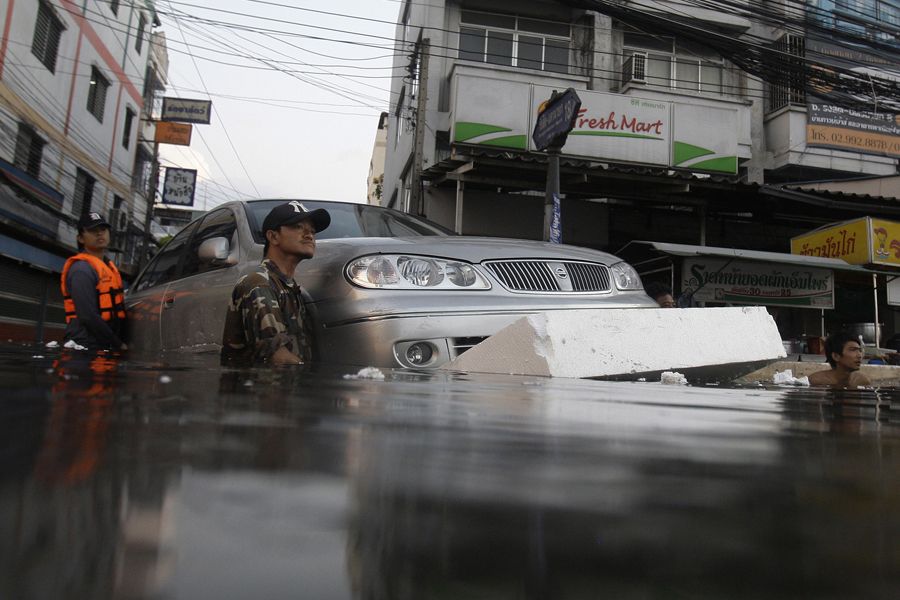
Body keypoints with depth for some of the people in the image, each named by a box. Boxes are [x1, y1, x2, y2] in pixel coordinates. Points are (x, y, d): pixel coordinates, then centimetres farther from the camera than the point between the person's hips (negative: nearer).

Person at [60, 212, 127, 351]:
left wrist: (120, 342, 11)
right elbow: (88, 316, -21)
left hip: (104, 347, 9)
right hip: (87, 347, -9)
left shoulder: (108, 265, 17)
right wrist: (118, 345, -16)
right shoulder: (82, 269, -12)